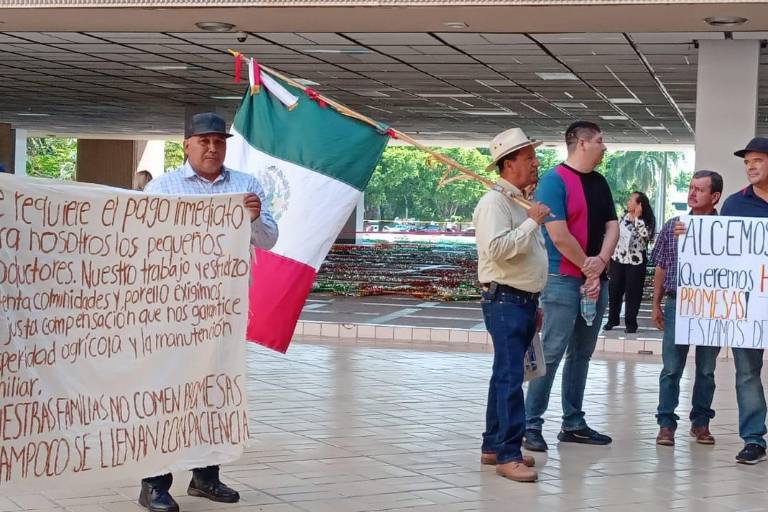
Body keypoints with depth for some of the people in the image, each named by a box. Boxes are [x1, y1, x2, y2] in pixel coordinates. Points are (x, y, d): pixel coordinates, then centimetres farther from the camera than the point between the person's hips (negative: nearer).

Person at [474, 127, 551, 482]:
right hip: (505, 300, -9)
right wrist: (532, 221, -17)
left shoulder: (521, 203, 19)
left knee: (506, 376, 12)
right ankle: (508, 455, -14)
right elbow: (498, 248, -25)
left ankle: (493, 446, 18)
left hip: (524, 301, 10)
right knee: (510, 377, -13)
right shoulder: (494, 202, -11)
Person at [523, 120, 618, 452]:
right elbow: (559, 236, -16)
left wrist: (600, 263, -9)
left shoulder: (600, 183, 14)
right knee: (551, 352, -8)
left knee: (582, 353, 12)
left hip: (595, 279, 8)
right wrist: (588, 269, -9)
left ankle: (573, 424, 20)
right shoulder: (554, 181, -10)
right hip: (563, 279, -8)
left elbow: (612, 226, 9)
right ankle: (531, 425, -3)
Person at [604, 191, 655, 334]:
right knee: (614, 291, 9)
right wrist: (608, 257, 12)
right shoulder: (624, 217, 7)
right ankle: (612, 319, 24)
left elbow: (645, 235, -27)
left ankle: (631, 323, 10)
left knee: (633, 294, 1)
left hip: (636, 262, -5)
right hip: (618, 259, 5)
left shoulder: (646, 221, -7)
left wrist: (637, 218, -22)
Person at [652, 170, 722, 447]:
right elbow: (661, 268, 11)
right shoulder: (672, 226, 5)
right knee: (671, 369, 1)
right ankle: (666, 424, 8)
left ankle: (701, 422, 22)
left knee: (706, 369, 10)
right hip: (676, 304, 1)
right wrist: (656, 304, 10)